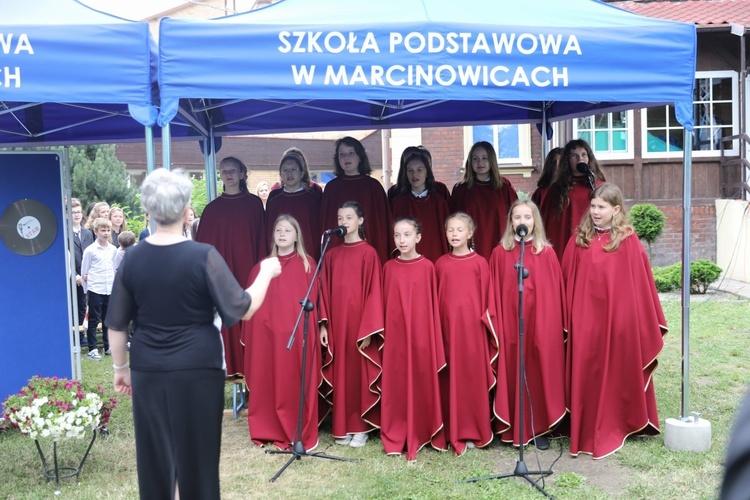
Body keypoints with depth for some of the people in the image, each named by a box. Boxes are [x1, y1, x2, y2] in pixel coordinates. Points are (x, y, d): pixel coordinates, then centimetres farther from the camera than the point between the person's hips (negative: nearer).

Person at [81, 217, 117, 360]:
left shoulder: (113, 249, 6)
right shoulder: (90, 250, -5)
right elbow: (84, 272, 0)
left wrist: (115, 286, 9)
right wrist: (87, 290, 1)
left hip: (110, 290, 4)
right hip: (94, 290, -4)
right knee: (93, 320, 2)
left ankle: (108, 346, 22)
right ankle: (92, 349, 7)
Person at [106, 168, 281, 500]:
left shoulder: (132, 258, -2)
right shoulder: (203, 256, -13)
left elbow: (118, 323, 4)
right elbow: (243, 310, -10)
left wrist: (120, 367, 18)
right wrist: (266, 272, 5)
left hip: (148, 371, 3)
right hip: (197, 369, -3)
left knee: (154, 457, 14)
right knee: (198, 456, 10)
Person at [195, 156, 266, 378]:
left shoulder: (254, 203, 5)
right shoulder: (212, 208, 7)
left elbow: (262, 239, 3)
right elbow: (204, 244, 6)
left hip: (247, 269, -1)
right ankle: (230, 366, 7)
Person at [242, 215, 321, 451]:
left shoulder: (307, 265, 4)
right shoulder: (262, 267, 12)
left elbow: (311, 302, 0)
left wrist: (312, 333, -7)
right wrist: (249, 337, 5)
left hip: (297, 334, -3)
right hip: (267, 335, 3)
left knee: (296, 383, 0)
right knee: (268, 382, 8)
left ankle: (300, 435, 9)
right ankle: (270, 431, 20)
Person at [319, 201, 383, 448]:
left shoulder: (368, 253, -4)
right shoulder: (331, 255, 9)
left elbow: (373, 292, -8)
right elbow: (325, 292, 9)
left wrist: (368, 330, -12)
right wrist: (323, 324, 2)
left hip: (360, 322, -4)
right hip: (336, 323, 4)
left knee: (360, 372, 2)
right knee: (341, 373, 9)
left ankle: (361, 427, 13)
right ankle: (343, 427, 19)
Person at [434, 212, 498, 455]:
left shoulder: (480, 263, 1)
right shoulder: (441, 264, 7)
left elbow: (486, 298, 2)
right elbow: (435, 299, 9)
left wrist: (487, 324, -2)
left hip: (472, 327, -2)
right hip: (447, 326, 2)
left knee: (473, 377, 2)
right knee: (451, 378, 4)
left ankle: (474, 432, 14)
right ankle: (453, 432, 14)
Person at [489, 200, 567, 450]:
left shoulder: (547, 253, 2)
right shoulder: (500, 253, 3)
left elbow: (556, 292, 4)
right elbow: (494, 294, 3)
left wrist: (559, 325, 2)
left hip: (542, 323, 0)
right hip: (510, 323, 0)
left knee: (540, 372, 4)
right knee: (512, 373, 4)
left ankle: (540, 429, 17)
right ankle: (514, 430, 16)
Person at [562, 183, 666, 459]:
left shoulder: (628, 241, -3)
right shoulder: (579, 240, 4)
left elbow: (641, 281, -1)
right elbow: (567, 281, 5)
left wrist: (652, 320, 1)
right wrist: (567, 317, 2)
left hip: (619, 317, -2)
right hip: (586, 319, 2)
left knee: (619, 371, 8)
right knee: (587, 374, 6)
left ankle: (617, 426, 24)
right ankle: (588, 432, 18)